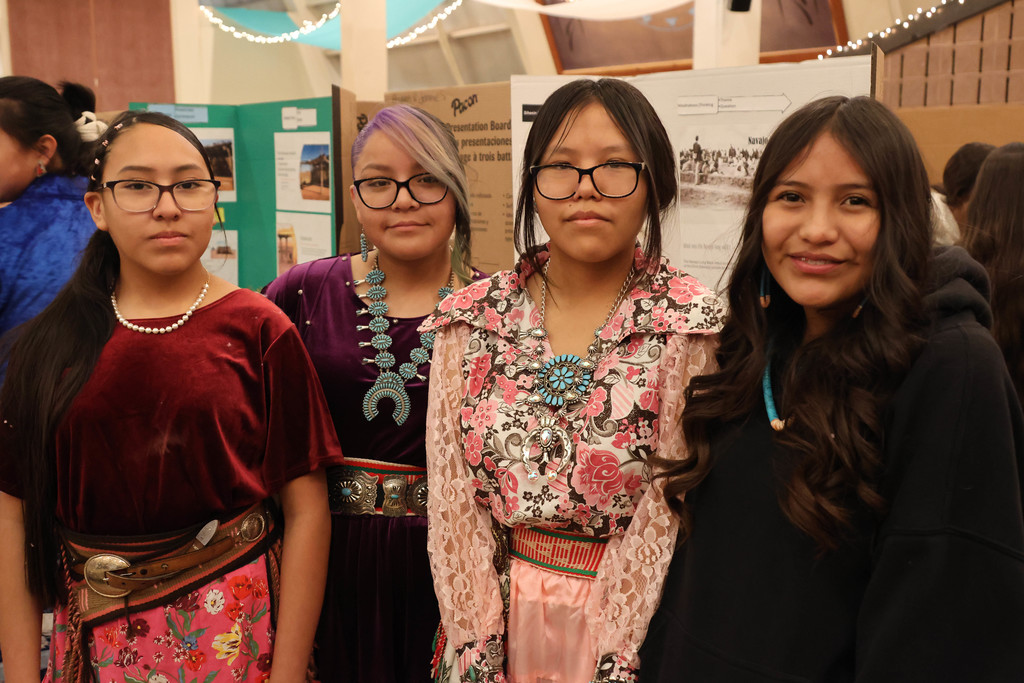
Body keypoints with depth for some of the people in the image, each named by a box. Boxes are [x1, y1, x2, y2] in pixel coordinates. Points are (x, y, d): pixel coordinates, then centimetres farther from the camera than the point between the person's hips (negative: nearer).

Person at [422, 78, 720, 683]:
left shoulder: (692, 327, -13)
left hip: (632, 618, -2)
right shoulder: (472, 320, -5)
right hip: (498, 609, 3)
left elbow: (666, 517, -15)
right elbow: (452, 502, -5)